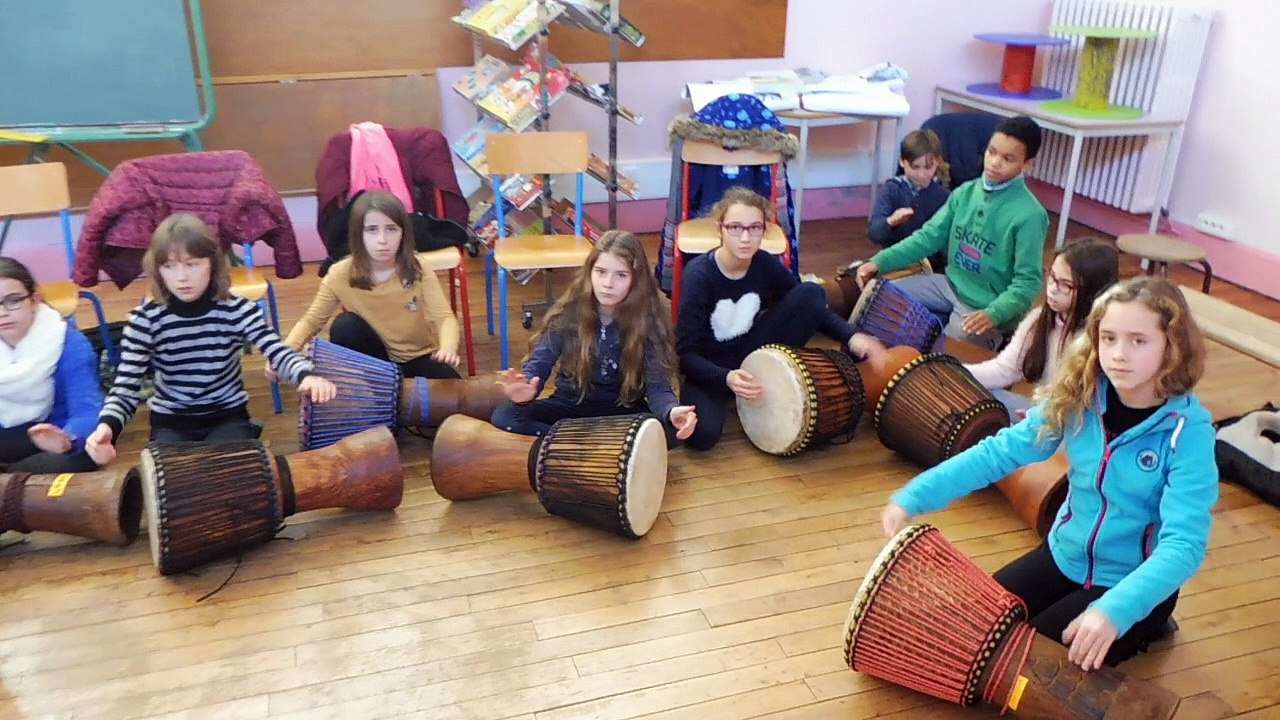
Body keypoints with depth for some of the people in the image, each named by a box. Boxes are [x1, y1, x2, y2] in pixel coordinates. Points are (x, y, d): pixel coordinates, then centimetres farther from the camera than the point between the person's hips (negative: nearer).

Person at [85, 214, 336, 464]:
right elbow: (125, 386, -14)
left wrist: (307, 376, -46)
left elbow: (279, 354, -21)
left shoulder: (238, 310, -12)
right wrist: (107, 426, -36)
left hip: (227, 417, -1)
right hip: (171, 424, 1)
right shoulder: (145, 319, -12)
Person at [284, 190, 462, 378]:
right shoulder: (340, 275, -16)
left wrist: (448, 347, -48)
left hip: (417, 357, -1)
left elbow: (444, 317, -24)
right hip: (374, 357, 1)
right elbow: (312, 320, -9)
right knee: (345, 325, -27)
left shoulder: (419, 272, -17)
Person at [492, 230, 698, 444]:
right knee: (504, 416, -23)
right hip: (572, 404, 2)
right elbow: (539, 363, -15)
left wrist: (671, 412, -45)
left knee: (671, 431, -31)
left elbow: (658, 384, -21)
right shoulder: (569, 311, -13)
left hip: (625, 410, -1)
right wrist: (526, 389, -41)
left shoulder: (649, 320, -15)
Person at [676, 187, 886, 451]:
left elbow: (811, 306, 3)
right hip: (709, 367, -4)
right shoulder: (699, 274, -23)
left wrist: (850, 336, -15)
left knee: (812, 292, -15)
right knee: (702, 434, -35)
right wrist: (726, 378, -40)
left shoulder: (766, 265, -11)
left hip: (751, 354, 4)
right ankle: (724, 395, -2)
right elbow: (685, 352, -23)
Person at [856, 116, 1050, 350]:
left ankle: (988, 339, 9)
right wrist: (880, 262, -10)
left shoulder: (1029, 215, -21)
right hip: (950, 285, 6)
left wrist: (993, 314, -37)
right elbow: (929, 236, 1)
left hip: (987, 307, -6)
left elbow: (1028, 282, -20)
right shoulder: (966, 192, -2)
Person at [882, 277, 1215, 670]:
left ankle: (1140, 630, 13)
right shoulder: (1079, 398, -11)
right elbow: (1002, 450, -11)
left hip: (1134, 582, -5)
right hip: (1065, 555, 5)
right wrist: (914, 496, -22)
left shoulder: (1188, 431, -23)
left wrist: (1114, 610, -46)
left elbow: (1183, 544, -30)